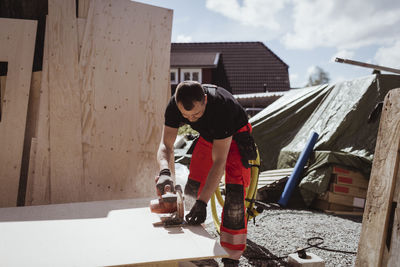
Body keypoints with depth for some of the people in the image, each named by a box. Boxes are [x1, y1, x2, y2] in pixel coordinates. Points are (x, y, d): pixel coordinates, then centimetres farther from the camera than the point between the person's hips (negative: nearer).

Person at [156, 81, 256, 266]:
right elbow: (166, 145, -24)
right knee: (191, 190, 0)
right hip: (208, 135, 5)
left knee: (234, 193, -18)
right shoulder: (174, 105, -26)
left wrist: (202, 202, -43)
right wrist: (164, 171, -46)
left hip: (235, 136, -5)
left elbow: (219, 162, -39)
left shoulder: (222, 106, -41)